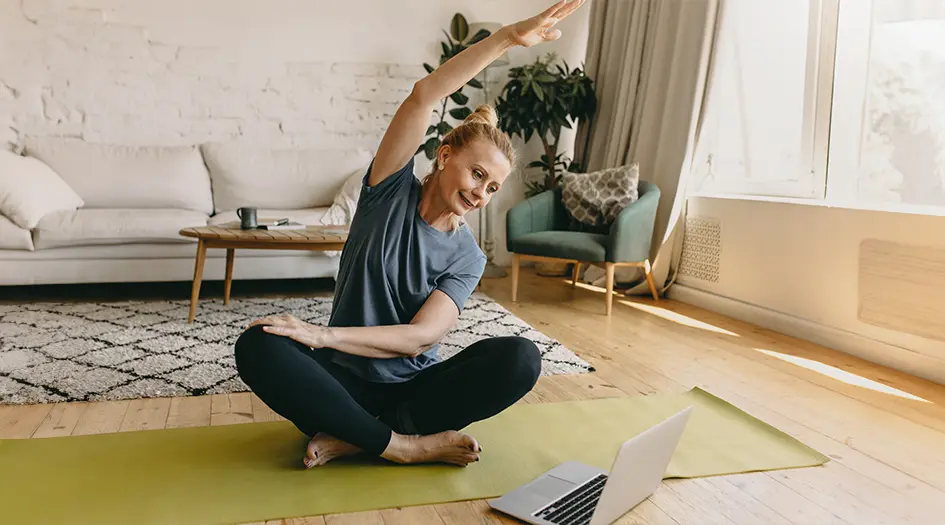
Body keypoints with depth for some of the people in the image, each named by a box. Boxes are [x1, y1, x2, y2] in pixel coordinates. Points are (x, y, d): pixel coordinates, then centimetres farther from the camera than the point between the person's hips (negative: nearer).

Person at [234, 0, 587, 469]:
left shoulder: (467, 257, 0)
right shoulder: (391, 192, -2)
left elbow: (419, 338, -15)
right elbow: (423, 97, -17)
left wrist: (322, 334, -25)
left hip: (410, 390, 2)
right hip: (344, 382, -1)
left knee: (520, 358, -25)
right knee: (257, 346, -32)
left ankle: (352, 437, -22)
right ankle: (404, 445, -24)